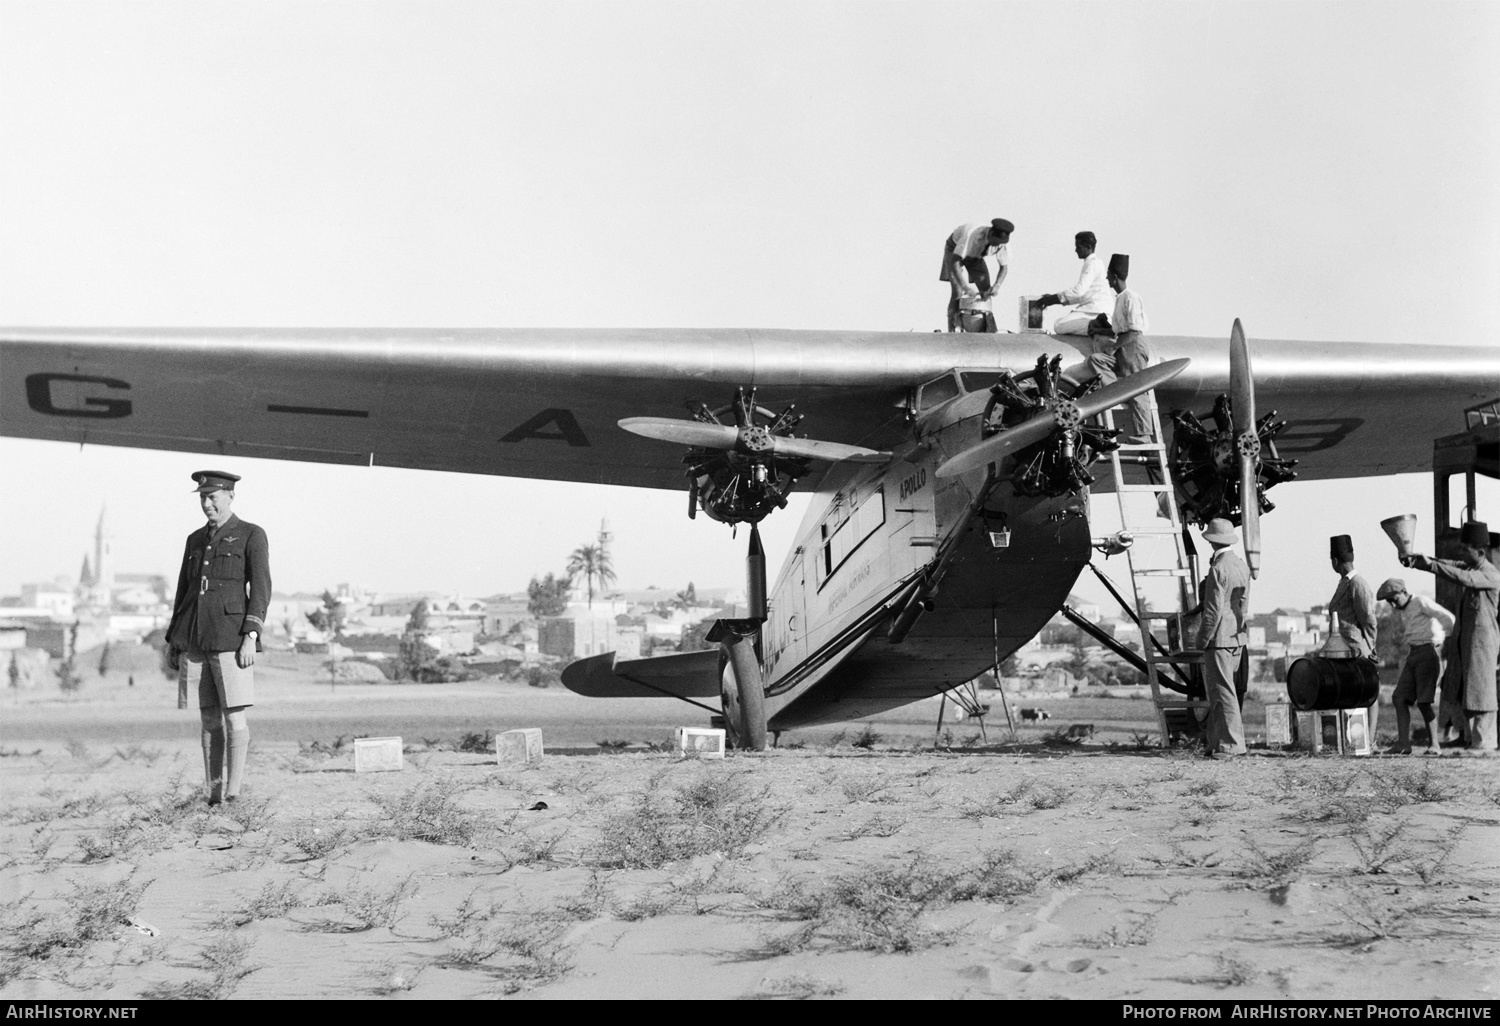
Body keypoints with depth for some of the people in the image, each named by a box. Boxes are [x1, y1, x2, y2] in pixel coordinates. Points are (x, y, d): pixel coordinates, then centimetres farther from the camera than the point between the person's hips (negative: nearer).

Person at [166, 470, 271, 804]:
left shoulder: (251, 535, 0)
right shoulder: (195, 540, 18)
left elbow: (261, 589, -7)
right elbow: (183, 592, 20)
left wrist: (251, 637, -17)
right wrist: (173, 641, 15)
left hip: (231, 636, -6)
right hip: (199, 638, 6)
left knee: (234, 716, -8)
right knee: (210, 718, 7)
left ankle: (232, 794, -5)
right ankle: (214, 796, 10)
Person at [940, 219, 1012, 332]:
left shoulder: (1003, 241, -27)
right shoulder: (972, 234, -44)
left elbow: (1004, 267, -14)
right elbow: (954, 262, -48)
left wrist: (996, 285, -34)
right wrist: (966, 287, -57)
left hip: (975, 254, 5)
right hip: (955, 249, -5)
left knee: (985, 289, -8)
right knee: (957, 292, -19)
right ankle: (952, 329, -13)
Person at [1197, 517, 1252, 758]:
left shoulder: (1217, 569, -16)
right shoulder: (1241, 565, 9)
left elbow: (1214, 610, -18)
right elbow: (1243, 604, 14)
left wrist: (1203, 639, -9)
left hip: (1219, 638, -8)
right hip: (1238, 637, 8)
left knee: (1223, 692, -3)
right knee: (1216, 690, 16)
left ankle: (1231, 744, 0)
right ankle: (1214, 740, 21)